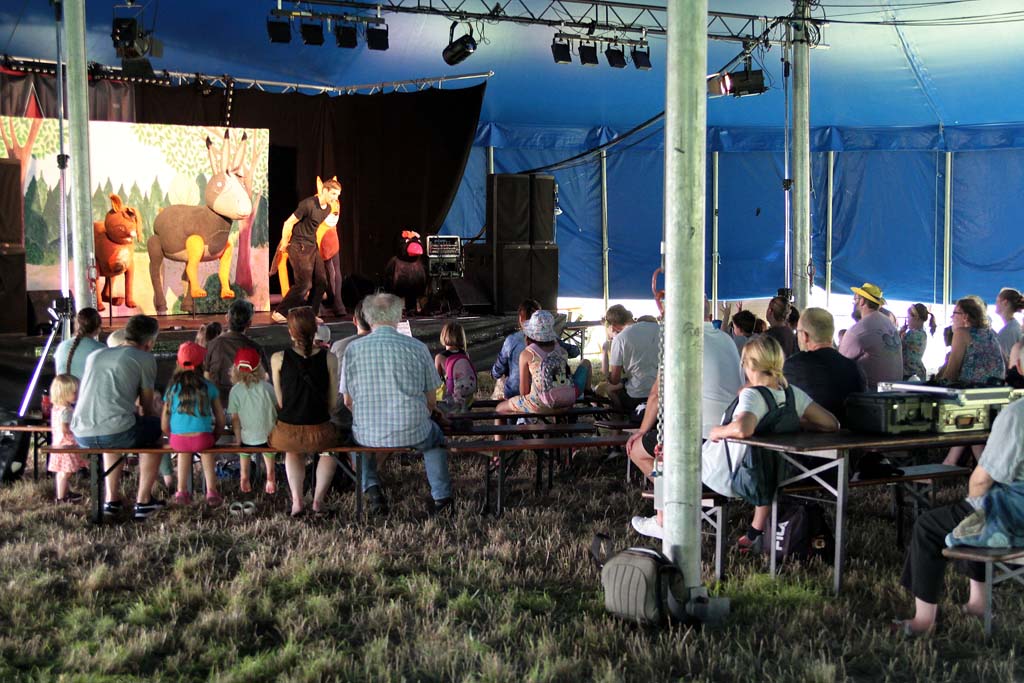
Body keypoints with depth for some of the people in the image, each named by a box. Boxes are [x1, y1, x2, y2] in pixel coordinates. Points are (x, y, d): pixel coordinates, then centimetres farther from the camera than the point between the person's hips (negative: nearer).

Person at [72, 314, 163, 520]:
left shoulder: (95, 355, 25)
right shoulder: (145, 358, 7)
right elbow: (147, 406, 11)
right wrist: (153, 418, 35)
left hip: (82, 435, 6)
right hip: (116, 432, -6)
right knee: (156, 428, 24)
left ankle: (112, 500, 35)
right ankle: (143, 501, 21)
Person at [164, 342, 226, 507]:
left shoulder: (173, 387, 6)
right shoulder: (208, 386, 4)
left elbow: (164, 423, 6)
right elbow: (220, 419, 6)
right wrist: (215, 438, 24)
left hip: (177, 439, 1)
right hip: (202, 437, -1)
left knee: (183, 450, 35)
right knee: (206, 449, 33)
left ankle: (182, 490, 32)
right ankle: (211, 491, 27)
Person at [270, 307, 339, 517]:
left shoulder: (278, 358, -8)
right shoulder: (329, 358, -7)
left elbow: (279, 402, 0)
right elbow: (333, 402, -2)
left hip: (287, 431, 1)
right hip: (319, 431, -1)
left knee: (293, 451, 36)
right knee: (329, 448, 34)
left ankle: (296, 500, 22)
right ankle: (318, 499, 22)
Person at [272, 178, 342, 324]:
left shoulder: (327, 209, 7)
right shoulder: (308, 204, -19)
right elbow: (288, 223, -14)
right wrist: (284, 243, -5)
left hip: (313, 246, 9)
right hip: (299, 247, -9)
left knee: (321, 281, 5)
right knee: (304, 283, -11)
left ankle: (311, 314, 16)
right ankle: (279, 313, -2)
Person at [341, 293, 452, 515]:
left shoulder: (353, 349, -3)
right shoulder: (417, 347, -5)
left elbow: (348, 401, 4)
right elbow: (431, 400, 2)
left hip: (369, 435, 1)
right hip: (413, 433, 0)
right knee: (435, 437, 34)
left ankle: (371, 486, 19)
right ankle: (442, 498, 30)